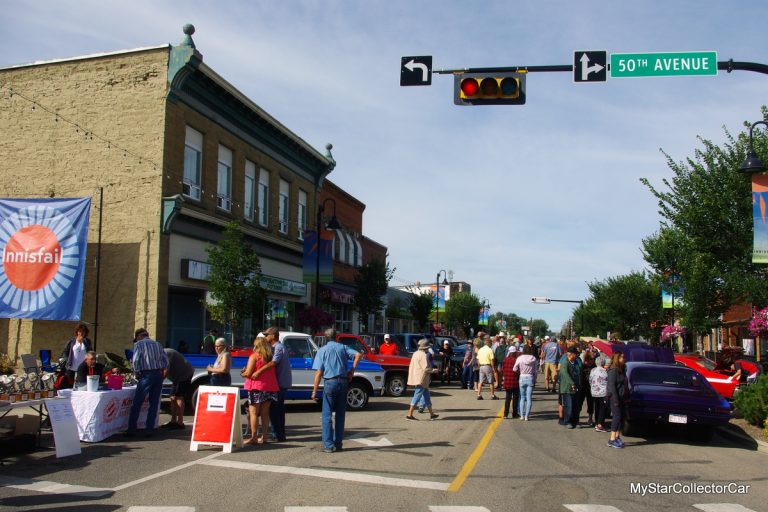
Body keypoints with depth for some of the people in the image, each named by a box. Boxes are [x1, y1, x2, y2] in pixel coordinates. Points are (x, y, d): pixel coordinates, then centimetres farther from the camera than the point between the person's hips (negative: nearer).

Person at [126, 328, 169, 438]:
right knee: (154, 404, 9)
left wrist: (136, 373, 4)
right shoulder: (158, 344, 15)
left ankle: (131, 430, 3)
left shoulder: (139, 344, 1)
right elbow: (166, 361, 9)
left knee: (137, 404, 2)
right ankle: (149, 430, 9)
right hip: (158, 375, 5)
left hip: (146, 375, -5)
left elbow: (135, 361, -10)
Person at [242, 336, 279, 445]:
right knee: (265, 413, 11)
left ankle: (254, 437, -6)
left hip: (257, 387, -6)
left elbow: (248, 373, -13)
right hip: (270, 387, 6)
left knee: (253, 412, -2)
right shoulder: (271, 357, 12)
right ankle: (264, 437, 12)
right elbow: (272, 371, 13)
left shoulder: (254, 356, -6)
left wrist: (243, 374, 9)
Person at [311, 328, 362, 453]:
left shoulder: (322, 350, 3)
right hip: (343, 382, 3)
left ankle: (328, 445, -4)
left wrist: (314, 391, -4)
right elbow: (358, 354, -6)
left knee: (327, 415, 1)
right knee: (340, 415, 11)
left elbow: (319, 373, -5)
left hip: (330, 383, -3)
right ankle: (338, 444, 13)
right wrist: (352, 370, 1)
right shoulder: (343, 348, 10)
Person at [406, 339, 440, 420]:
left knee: (426, 395, 16)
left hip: (417, 379, 10)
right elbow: (425, 368, -21)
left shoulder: (415, 353, 13)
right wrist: (433, 370, -4)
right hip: (421, 379, -10)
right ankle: (409, 414, -6)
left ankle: (432, 414, 24)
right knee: (417, 396, -6)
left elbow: (411, 366, 18)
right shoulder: (423, 355, -17)